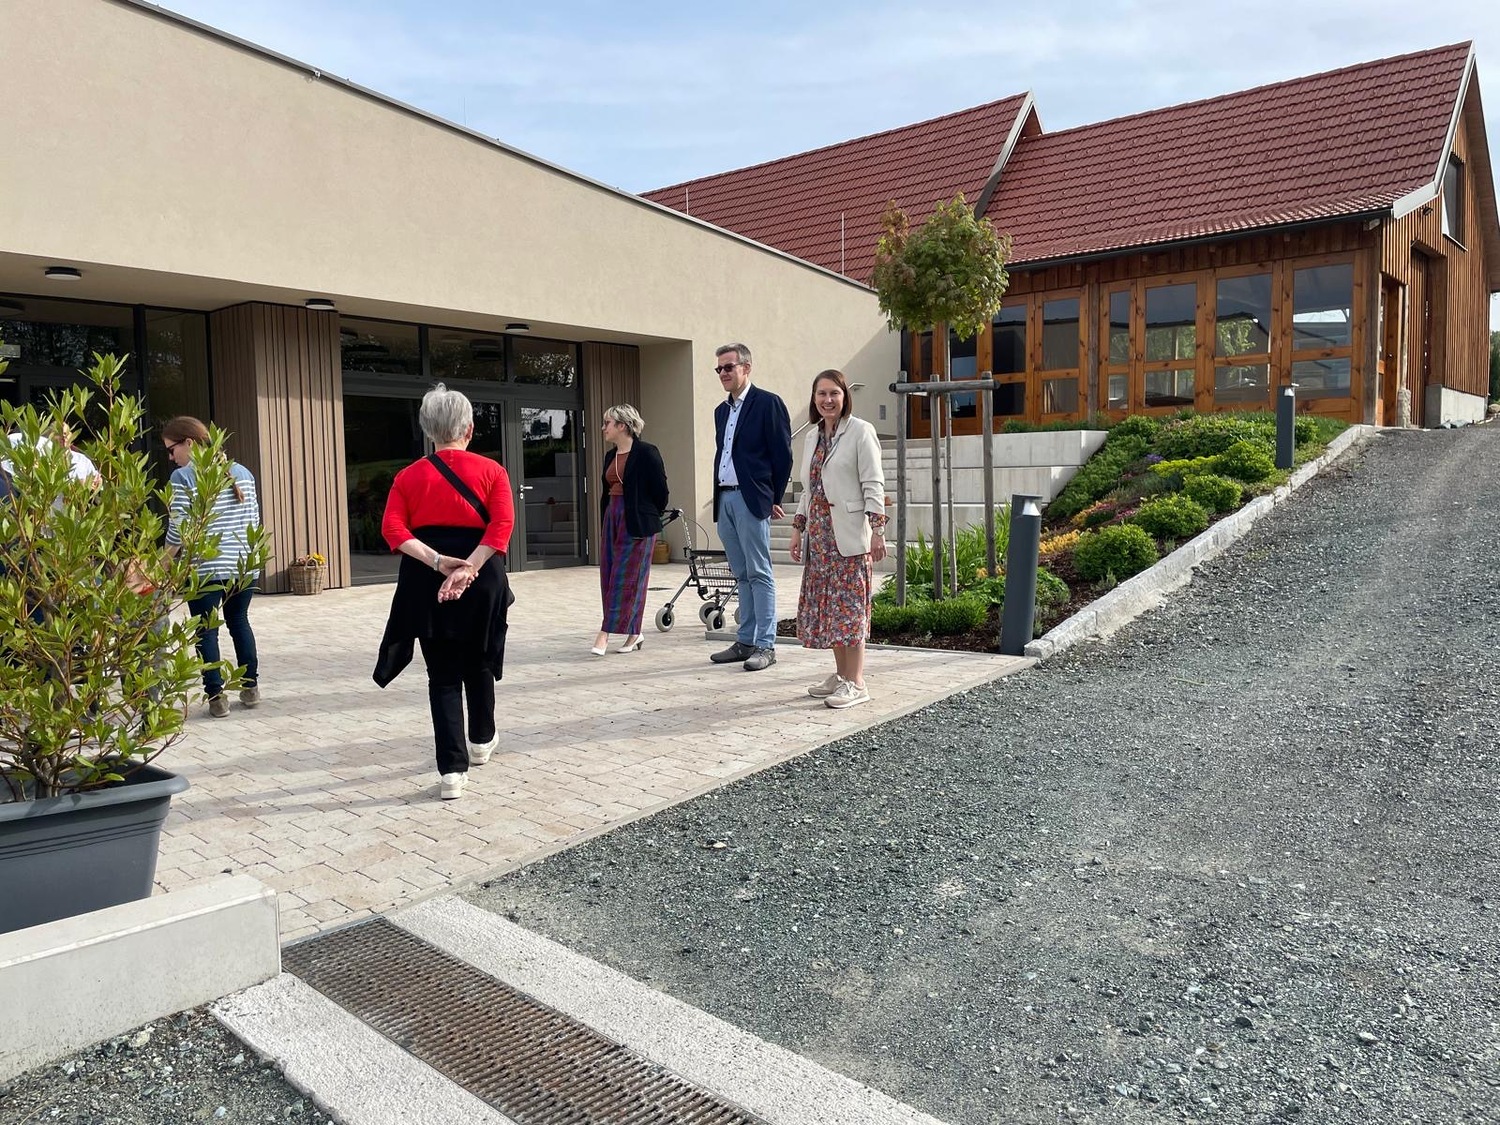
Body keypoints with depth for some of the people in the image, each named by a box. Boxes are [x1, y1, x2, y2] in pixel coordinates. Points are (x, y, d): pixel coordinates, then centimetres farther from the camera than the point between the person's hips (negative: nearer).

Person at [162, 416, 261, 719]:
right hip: (243, 565, 5)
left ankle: (217, 696, 5)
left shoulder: (183, 477, -8)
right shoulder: (242, 472, 9)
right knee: (239, 621, 19)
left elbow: (178, 531, -10)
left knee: (207, 631, 5)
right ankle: (251, 688, 23)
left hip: (204, 569, -5)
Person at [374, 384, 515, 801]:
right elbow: (502, 525, -14)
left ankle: (453, 770, -1)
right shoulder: (491, 471, 0)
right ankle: (482, 740, 41)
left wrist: (438, 562, -18)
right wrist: (468, 568, -20)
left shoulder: (408, 477, 4)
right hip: (481, 582, 0)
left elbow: (392, 529, -9)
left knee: (443, 675, 6)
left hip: (427, 584, 0)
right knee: (478, 663, 22)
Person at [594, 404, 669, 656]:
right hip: (613, 519, 8)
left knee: (626, 577, -5)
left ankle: (606, 632, -5)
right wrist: (605, 520, 11)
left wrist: (647, 516, 1)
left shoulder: (646, 453, -9)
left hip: (638, 522, -8)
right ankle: (633, 634, 13)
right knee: (609, 577, 6)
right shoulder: (610, 456, 14)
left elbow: (660, 491, -8)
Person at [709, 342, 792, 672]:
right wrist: (718, 496, 13)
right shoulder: (721, 410, 19)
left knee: (759, 573, -5)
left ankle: (765, 645, -2)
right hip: (725, 499, 8)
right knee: (741, 574, 11)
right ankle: (745, 641, 16)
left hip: (751, 499, -7)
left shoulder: (767, 403, -5)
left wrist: (775, 499, -7)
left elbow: (782, 455, -7)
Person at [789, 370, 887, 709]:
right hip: (819, 533, 7)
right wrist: (798, 528, 16)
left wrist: (877, 529, -16)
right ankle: (840, 675, 19)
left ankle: (855, 683, -1)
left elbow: (873, 484, -9)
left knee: (849, 604, -6)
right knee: (825, 603, 9)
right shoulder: (811, 437, 16)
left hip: (848, 534, -7)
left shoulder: (860, 431, -4)